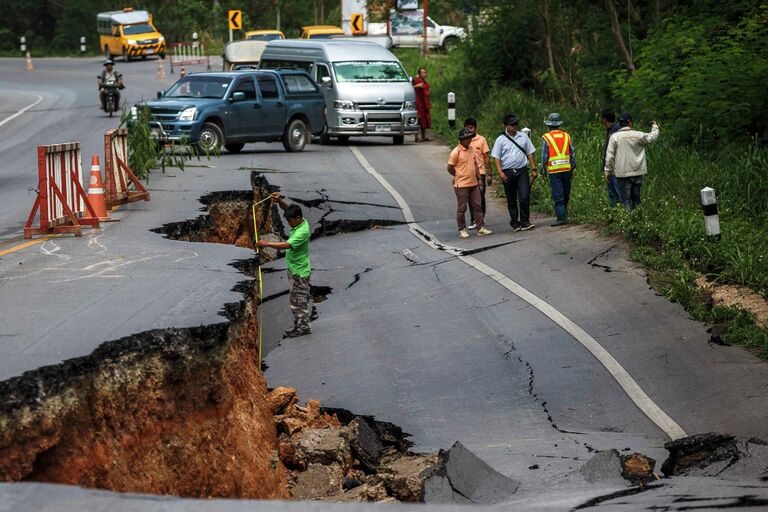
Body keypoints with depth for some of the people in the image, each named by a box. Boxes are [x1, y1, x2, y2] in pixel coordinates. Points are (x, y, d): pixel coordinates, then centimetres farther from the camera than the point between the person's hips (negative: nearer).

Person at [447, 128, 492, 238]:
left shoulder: (471, 149, 8)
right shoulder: (456, 152, -13)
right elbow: (450, 168, -9)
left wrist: (478, 178, 14)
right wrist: (459, 176, 4)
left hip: (473, 184, 6)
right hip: (461, 185, -6)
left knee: (477, 206, 6)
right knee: (461, 208, 3)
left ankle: (481, 228, 10)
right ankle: (462, 230, 12)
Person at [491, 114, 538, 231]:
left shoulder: (523, 137, 9)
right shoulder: (501, 140, 2)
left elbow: (530, 154, 13)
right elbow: (496, 157, 0)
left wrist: (534, 169, 6)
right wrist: (500, 172, -13)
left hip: (522, 171, 0)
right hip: (507, 173, 0)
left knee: (524, 197, -11)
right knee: (511, 200, 6)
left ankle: (525, 221, -3)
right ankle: (515, 223, 15)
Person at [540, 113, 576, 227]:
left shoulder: (546, 138, -5)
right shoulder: (566, 136, 7)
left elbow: (544, 156, -5)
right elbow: (572, 154, 9)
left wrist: (543, 170, 4)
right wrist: (573, 168, 16)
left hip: (554, 170, -4)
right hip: (567, 169, 4)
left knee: (558, 196, -3)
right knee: (566, 194, 15)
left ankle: (561, 217, -7)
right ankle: (564, 214, 26)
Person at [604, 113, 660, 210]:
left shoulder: (615, 137, -6)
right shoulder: (639, 135, -1)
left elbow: (610, 156, -6)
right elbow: (653, 136, 16)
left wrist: (608, 171, 1)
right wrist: (655, 127, 37)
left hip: (623, 174, -2)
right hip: (638, 173, 2)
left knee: (626, 199, -1)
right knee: (636, 197, 13)